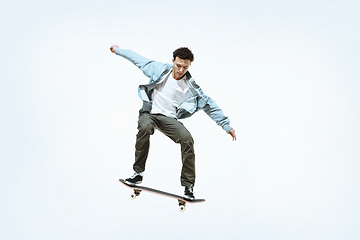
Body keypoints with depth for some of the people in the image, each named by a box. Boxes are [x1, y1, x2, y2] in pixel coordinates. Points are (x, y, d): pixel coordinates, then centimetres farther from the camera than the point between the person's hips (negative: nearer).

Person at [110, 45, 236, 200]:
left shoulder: (191, 86, -4)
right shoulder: (159, 70, -3)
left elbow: (209, 105, 2)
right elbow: (138, 59, 11)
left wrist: (226, 126, -1)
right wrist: (118, 50, 21)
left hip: (169, 118, 1)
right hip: (149, 113, -1)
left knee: (187, 139, -26)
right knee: (145, 128, -36)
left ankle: (188, 186, -15)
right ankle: (138, 173, -23)